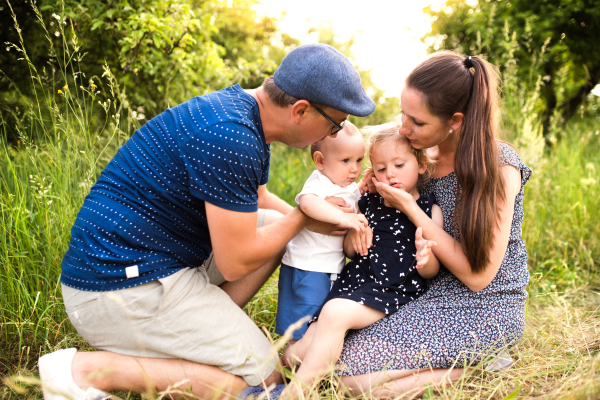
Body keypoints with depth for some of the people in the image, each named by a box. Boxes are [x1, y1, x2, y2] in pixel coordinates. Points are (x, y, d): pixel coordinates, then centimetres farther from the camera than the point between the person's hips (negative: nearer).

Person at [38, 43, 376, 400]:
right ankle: (89, 369, -9)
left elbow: (259, 198, 22)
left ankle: (203, 328, 5)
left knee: (273, 223, 15)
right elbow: (236, 263, -19)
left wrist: (325, 220, 9)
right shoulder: (231, 137, -25)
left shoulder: (242, 106, 7)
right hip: (122, 286, -10)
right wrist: (304, 216, -5)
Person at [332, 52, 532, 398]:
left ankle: (476, 366, -2)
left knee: (350, 370, -19)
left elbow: (477, 274, -20)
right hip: (432, 292, 8)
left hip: (484, 309, -8)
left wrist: (409, 206, -20)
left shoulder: (499, 166, -19)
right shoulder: (426, 153, 2)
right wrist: (379, 191, -6)